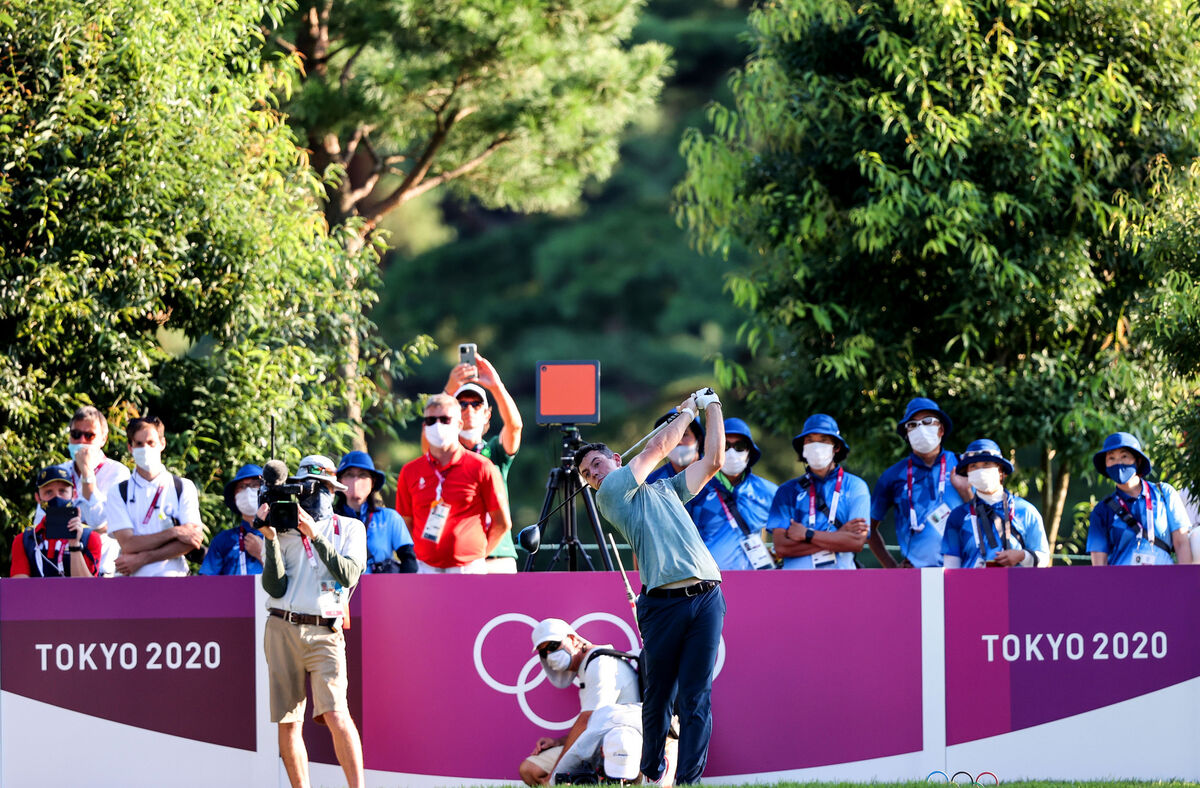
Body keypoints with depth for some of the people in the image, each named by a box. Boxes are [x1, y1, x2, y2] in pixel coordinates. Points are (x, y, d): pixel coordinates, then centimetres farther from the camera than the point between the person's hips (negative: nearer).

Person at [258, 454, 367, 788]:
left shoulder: (349, 529, 9)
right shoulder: (285, 530, 11)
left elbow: (349, 575, -9)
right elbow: (275, 588, 0)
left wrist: (315, 535, -13)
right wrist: (271, 539, -9)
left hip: (324, 632, -3)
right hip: (282, 631, 3)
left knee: (335, 715, -18)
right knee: (288, 722, 2)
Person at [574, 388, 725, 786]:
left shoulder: (666, 489, 25)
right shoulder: (610, 494, 9)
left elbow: (712, 461, 23)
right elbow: (658, 447, 8)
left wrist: (712, 407, 24)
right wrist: (687, 411, 20)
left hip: (706, 598, 3)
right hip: (662, 601, -3)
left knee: (696, 698, -4)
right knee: (658, 696, 2)